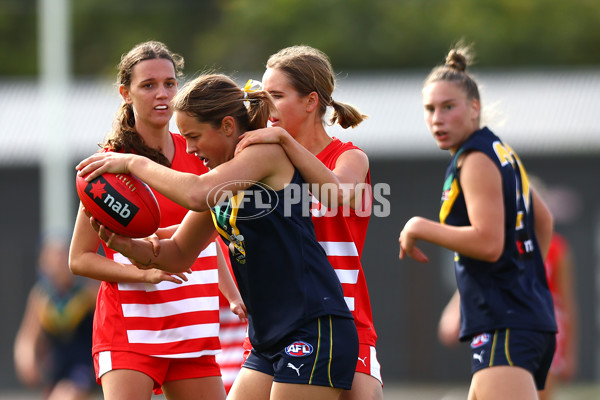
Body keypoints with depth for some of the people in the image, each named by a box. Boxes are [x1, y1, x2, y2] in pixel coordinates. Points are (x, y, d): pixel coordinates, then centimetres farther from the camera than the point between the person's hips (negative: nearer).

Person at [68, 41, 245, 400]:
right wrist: (146, 273, -17)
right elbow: (80, 258, -4)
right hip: (130, 327, -6)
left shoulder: (197, 155, 10)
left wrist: (233, 296, 17)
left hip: (195, 326, 6)